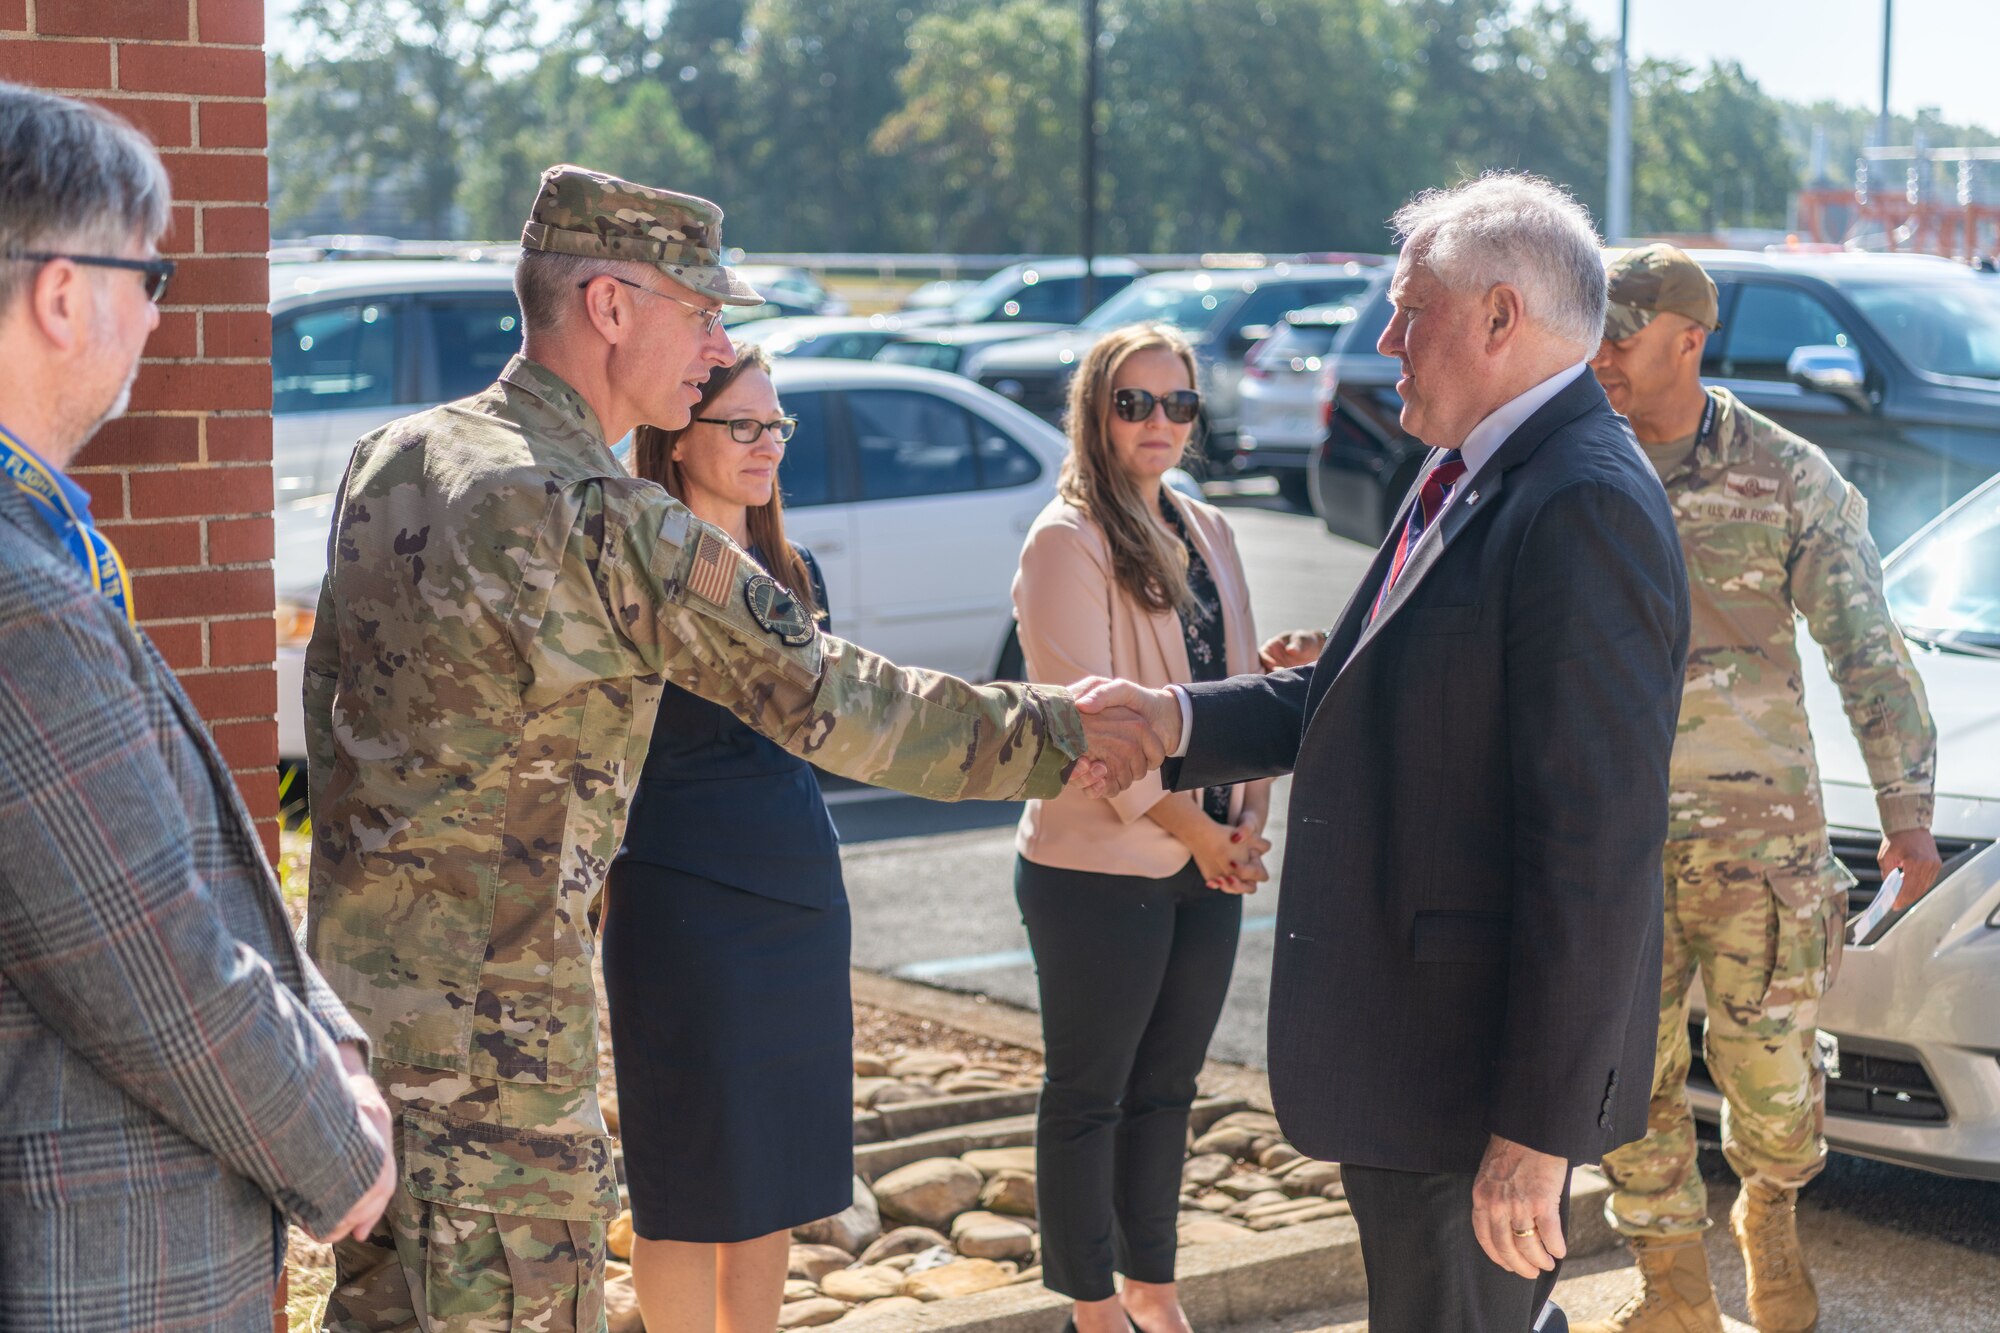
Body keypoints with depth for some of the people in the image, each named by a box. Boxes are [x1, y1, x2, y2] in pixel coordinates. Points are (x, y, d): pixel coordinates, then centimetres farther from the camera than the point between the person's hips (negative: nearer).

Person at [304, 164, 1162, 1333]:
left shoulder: (393, 458, 7)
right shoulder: (606, 522, -20)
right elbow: (830, 702, -18)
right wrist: (1053, 734, -8)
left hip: (355, 971, 9)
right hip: (487, 1029, -9)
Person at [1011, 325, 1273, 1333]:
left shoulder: (1206, 532, 11)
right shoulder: (1066, 541, -12)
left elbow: (1241, 684, 12)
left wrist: (1249, 818, -2)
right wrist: (1193, 829, -14)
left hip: (1206, 864, 7)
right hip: (1098, 869, -7)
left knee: (1166, 1086, 16)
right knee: (1089, 1095, 6)